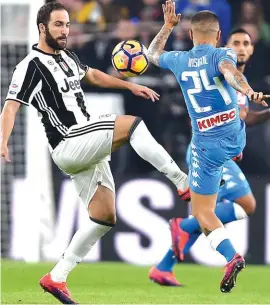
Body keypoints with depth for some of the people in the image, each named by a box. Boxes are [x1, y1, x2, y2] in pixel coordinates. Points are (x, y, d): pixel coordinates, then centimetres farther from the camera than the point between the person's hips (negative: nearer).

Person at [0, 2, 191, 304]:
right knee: (131, 124, -23)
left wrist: (130, 85, 32)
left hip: (88, 148, 9)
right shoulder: (31, 66, -9)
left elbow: (93, 75, 36)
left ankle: (56, 278, 12)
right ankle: (185, 185, -21)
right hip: (69, 144, -9)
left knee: (105, 217, 6)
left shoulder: (68, 56, 16)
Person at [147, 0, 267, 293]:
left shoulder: (178, 60, 3)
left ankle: (231, 257, -25)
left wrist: (167, 26, 35)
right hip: (236, 136, 1)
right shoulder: (222, 55, -6)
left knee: (202, 210, 1)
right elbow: (229, 71, -32)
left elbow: (153, 54, 26)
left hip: (208, 145, -1)